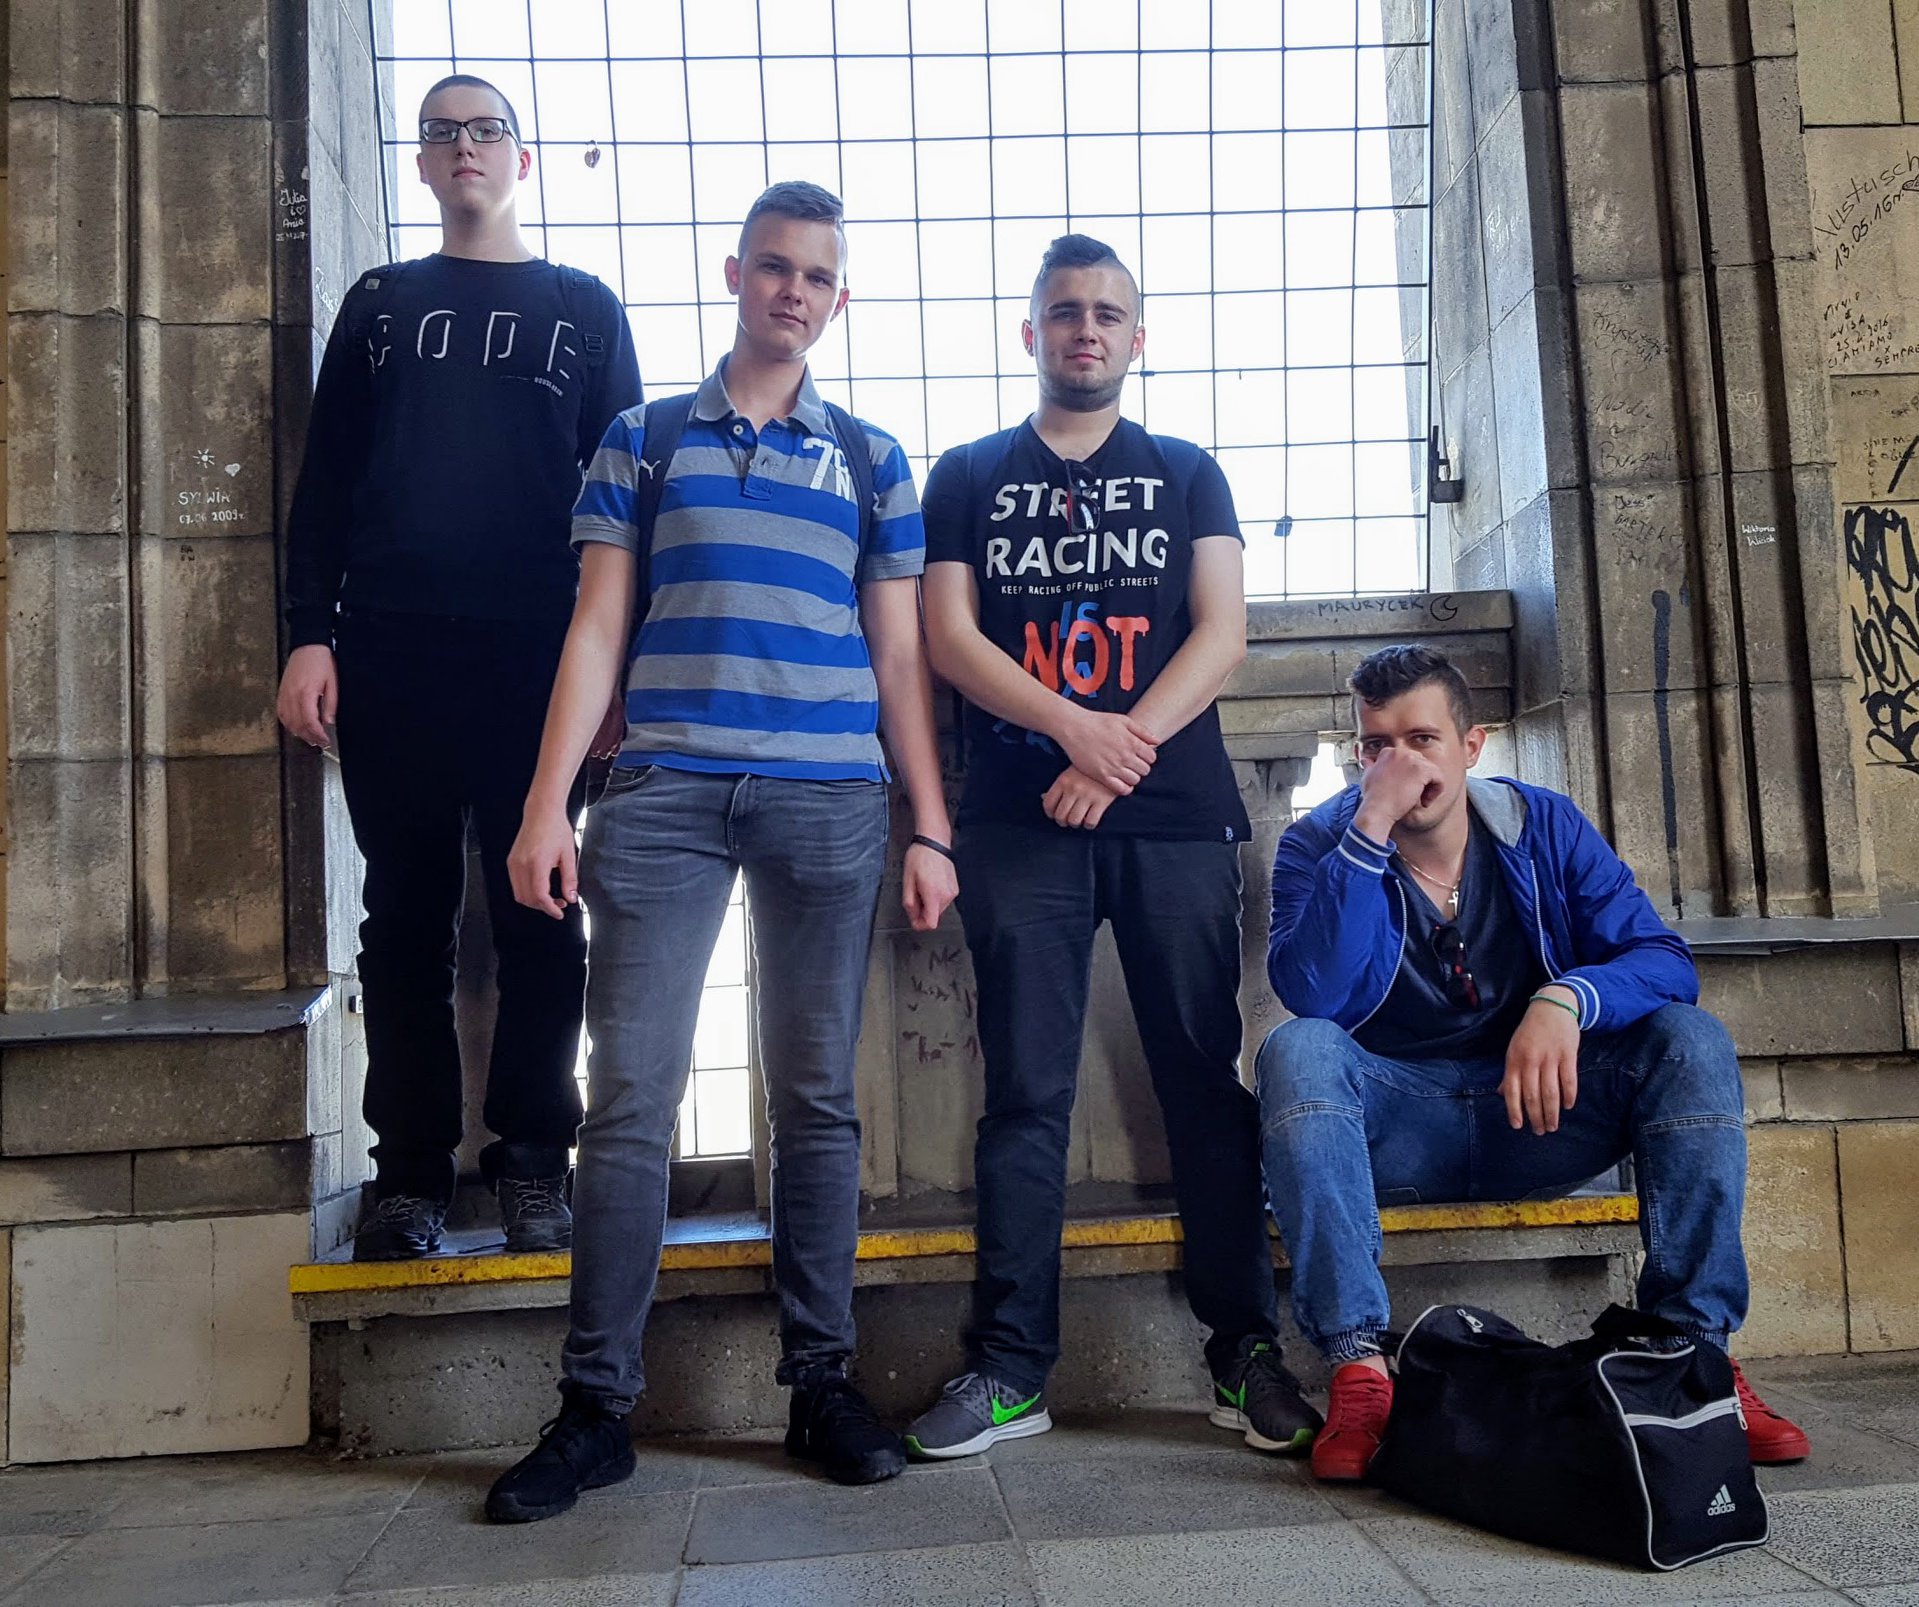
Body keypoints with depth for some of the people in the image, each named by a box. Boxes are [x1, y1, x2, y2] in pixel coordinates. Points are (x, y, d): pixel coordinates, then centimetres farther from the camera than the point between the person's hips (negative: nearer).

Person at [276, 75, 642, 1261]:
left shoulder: (585, 307, 14)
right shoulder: (380, 304, 18)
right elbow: (324, 482, 13)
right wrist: (309, 635, 1)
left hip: (540, 655, -1)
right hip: (389, 653, 2)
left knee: (539, 917, 0)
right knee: (406, 919, 3)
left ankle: (533, 1165, 9)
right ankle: (411, 1173, 11)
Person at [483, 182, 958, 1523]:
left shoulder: (872, 459, 15)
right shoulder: (645, 440, 14)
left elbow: (900, 656, 12)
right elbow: (598, 630, 8)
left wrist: (931, 830, 4)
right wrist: (548, 803, -1)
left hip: (831, 804, 1)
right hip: (664, 795, 0)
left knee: (818, 1098, 4)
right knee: (630, 1094, -4)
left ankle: (823, 1380, 14)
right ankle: (598, 1404, 5)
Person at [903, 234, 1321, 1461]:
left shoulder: (1187, 474, 17)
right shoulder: (968, 476, 16)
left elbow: (1222, 632, 4)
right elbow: (947, 633, 3)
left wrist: (1123, 746, -11)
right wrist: (1073, 726, -13)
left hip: (1176, 818, 1)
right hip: (1019, 819, 0)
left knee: (1207, 1076, 1)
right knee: (1026, 1091, -1)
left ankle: (1247, 1351, 9)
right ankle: (1010, 1368, 5)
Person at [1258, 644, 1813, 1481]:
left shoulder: (1545, 826, 1)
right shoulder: (1318, 846, -6)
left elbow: (1665, 961, -9)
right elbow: (1310, 993, -24)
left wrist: (1567, 998, -30)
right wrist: (1371, 827, -28)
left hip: (1536, 1115, 2)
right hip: (1395, 1127, -2)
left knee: (1691, 1043, -20)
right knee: (1295, 1050, -31)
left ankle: (1696, 1346, -18)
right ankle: (1357, 1366, -35)